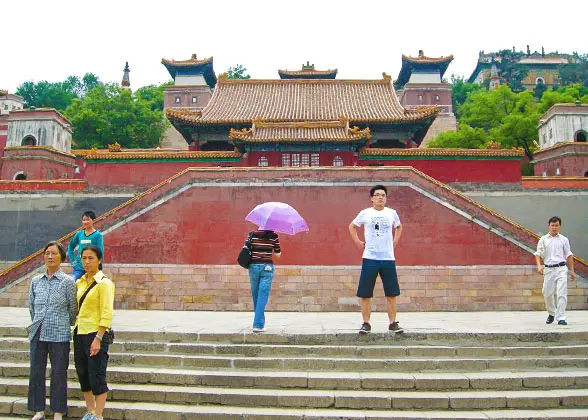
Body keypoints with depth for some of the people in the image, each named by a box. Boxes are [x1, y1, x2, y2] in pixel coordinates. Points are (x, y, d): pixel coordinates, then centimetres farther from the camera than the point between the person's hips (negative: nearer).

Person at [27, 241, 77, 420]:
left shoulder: (68, 281, -5)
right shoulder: (36, 281, 7)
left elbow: (73, 308, 2)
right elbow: (31, 306, 17)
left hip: (59, 335, -3)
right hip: (37, 334, 4)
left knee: (59, 374, 4)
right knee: (36, 372, 10)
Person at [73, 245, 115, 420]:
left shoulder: (104, 283, -12)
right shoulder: (80, 282, 10)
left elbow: (107, 314, -16)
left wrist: (98, 339, -20)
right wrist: (77, 331, 11)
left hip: (96, 334, -7)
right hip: (80, 333, 8)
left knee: (96, 376, -1)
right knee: (83, 374, 15)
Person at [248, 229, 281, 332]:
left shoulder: (252, 234, 0)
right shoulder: (273, 235, -4)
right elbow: (278, 254, 4)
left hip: (253, 266, 2)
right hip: (267, 267, -2)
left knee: (256, 295, 15)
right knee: (263, 296, -2)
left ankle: (259, 323, 27)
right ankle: (258, 325, -9)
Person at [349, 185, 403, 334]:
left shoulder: (392, 213, 6)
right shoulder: (365, 213, 1)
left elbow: (398, 227, 25)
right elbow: (352, 226, 17)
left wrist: (395, 241, 12)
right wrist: (357, 242, 6)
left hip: (388, 258, 2)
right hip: (369, 258, -1)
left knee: (392, 293, 4)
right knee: (365, 294, 0)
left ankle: (393, 323, 16)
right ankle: (366, 323, 12)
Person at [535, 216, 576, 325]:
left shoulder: (564, 240, 7)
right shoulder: (543, 239, 7)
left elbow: (569, 255, 12)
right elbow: (538, 253, 5)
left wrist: (572, 270, 11)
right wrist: (539, 265, -12)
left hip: (561, 268, -1)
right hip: (548, 269, 1)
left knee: (562, 293, -8)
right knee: (548, 293, 7)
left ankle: (561, 318, -4)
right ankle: (551, 314, 30)